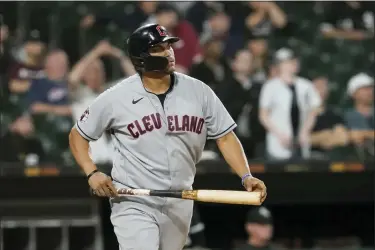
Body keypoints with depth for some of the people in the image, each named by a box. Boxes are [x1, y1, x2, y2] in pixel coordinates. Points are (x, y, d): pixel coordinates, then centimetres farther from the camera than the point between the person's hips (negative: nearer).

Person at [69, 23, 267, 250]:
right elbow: (78, 135, 4)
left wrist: (246, 177, -12)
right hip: (133, 203, -4)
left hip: (179, 205, 4)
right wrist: (92, 173, -12)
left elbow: (225, 137, 3)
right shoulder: (116, 98, -7)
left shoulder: (198, 92, -1)